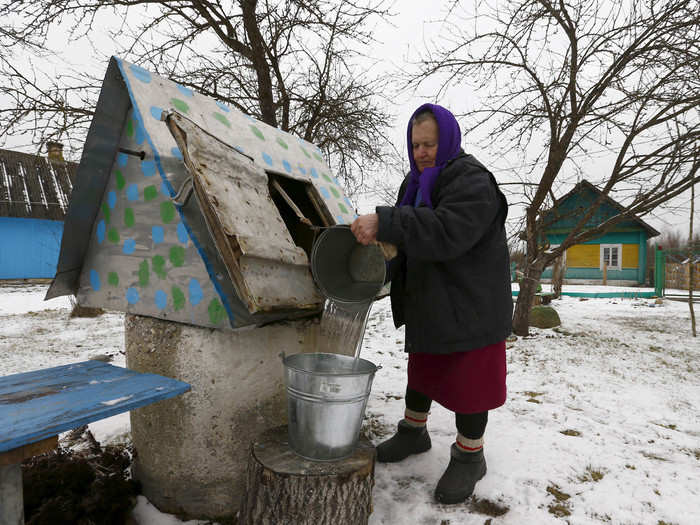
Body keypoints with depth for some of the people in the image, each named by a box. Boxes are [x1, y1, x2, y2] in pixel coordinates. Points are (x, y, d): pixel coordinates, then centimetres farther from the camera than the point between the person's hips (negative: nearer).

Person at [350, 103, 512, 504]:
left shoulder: (473, 180, -16)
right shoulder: (417, 181, 11)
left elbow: (446, 232, -33)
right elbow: (412, 235, 15)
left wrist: (384, 223, -38)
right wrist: (386, 268, -3)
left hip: (470, 305, -8)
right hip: (428, 301, 8)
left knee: (467, 380, 3)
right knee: (422, 368, 20)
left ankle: (469, 457, 23)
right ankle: (414, 432, 40)